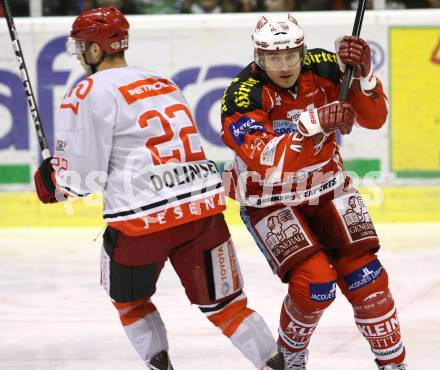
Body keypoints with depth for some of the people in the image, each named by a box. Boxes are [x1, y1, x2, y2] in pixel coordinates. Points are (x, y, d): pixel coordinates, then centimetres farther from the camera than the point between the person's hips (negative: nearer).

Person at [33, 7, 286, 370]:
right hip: (203, 205, 6)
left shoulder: (90, 92, -3)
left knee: (128, 299, 21)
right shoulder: (164, 83, 20)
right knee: (222, 303, 12)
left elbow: (80, 173, -5)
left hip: (143, 217, -5)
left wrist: (50, 183, 16)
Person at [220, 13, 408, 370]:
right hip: (269, 201, -4)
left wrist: (362, 73, -32)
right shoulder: (242, 96, -25)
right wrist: (315, 123, -49)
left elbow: (374, 117, -14)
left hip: (327, 188, 4)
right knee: (315, 282, -18)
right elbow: (265, 160, -37)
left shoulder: (323, 67, -13)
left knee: (364, 275, -6)